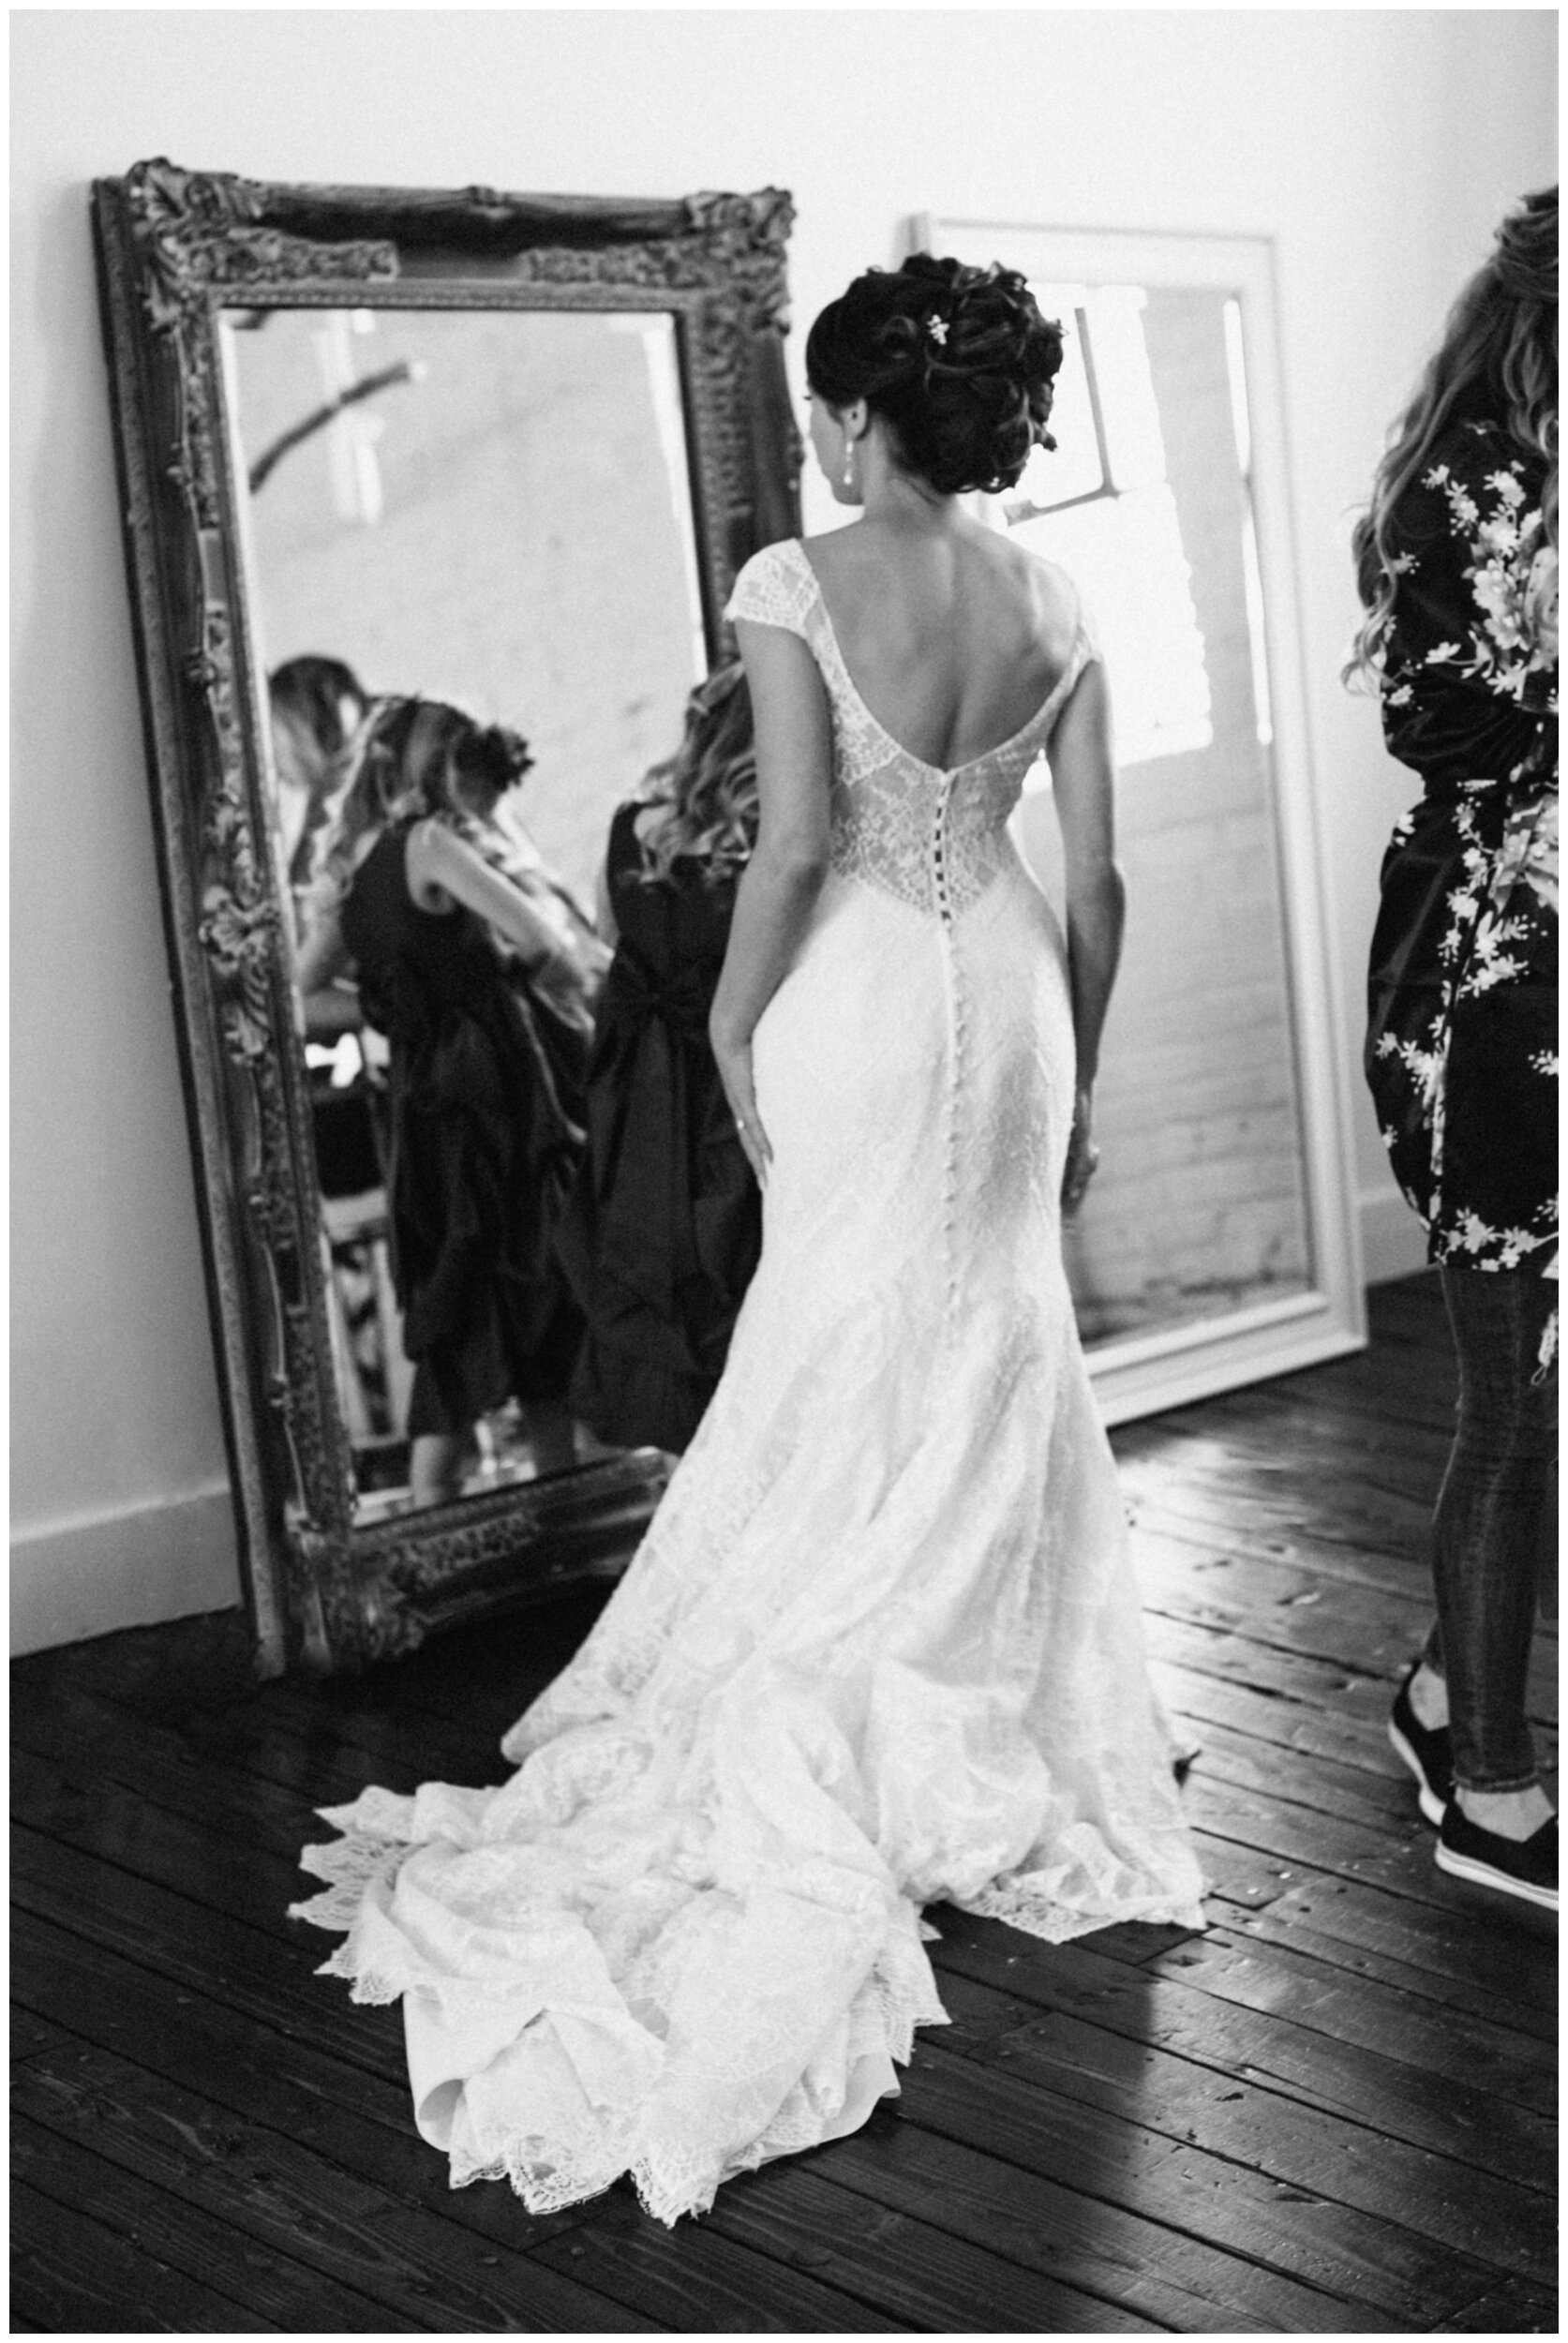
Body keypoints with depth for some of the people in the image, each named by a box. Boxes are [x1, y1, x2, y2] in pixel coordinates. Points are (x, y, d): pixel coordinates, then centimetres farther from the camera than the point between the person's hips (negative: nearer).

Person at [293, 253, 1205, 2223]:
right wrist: (1072, 1082, 13)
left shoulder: (797, 584, -12)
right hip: (1009, 989, 4)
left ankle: (841, 1765, 18)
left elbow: (794, 837, -18)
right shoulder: (1052, 606, 2)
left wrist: (731, 1024, -5)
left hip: (862, 993, -4)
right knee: (1004, 1356, 16)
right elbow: (1096, 874, 3)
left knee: (852, 1374, 8)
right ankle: (1014, 1739, 26)